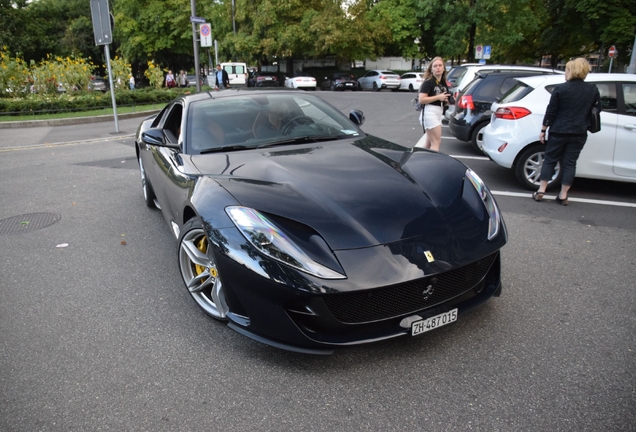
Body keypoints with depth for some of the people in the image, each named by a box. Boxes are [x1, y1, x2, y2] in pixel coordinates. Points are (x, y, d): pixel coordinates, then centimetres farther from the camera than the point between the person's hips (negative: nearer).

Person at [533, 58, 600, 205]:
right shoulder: (593, 90, 3)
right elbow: (597, 110, 10)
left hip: (559, 131, -3)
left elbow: (551, 111, -7)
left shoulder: (560, 88, -8)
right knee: (569, 163, 8)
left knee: (550, 160, 8)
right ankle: (563, 196, 9)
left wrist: (543, 130, 0)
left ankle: (541, 191, 6)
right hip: (579, 133, 3)